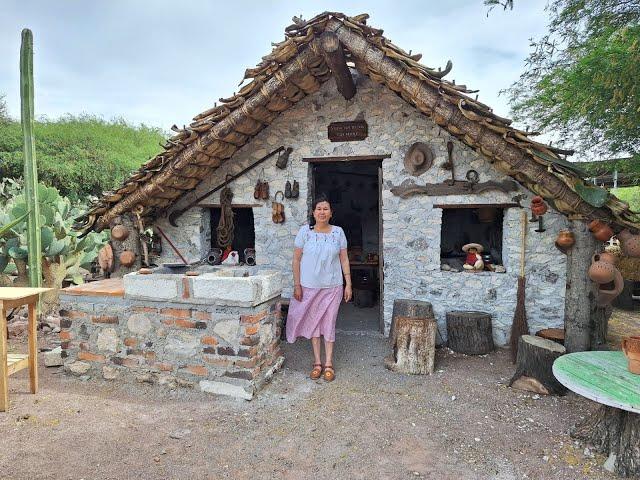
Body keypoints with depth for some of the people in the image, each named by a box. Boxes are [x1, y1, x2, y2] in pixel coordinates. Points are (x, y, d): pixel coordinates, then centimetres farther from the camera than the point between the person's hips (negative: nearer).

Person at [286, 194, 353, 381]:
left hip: (333, 287, 0)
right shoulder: (305, 231, -5)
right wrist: (297, 285, -5)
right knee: (313, 322, 9)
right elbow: (296, 259, -2)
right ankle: (317, 362, 22)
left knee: (329, 323, 7)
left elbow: (344, 259, 3)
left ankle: (328, 363, 19)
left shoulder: (338, 232, -1)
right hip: (310, 286, 0)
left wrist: (348, 284, 0)